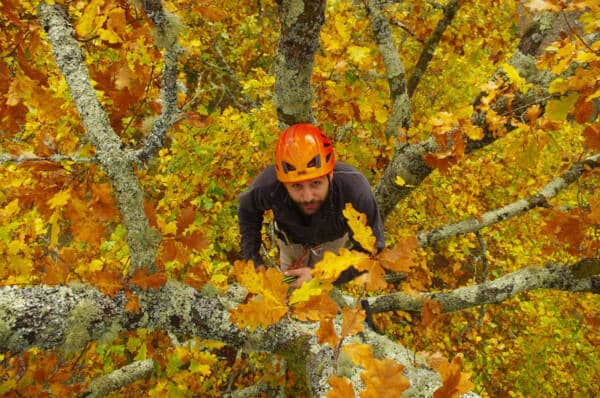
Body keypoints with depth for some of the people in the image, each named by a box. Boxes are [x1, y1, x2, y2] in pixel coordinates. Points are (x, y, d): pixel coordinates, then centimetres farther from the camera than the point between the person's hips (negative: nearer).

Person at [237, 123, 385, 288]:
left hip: (335, 237, 0)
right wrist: (253, 259, -19)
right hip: (291, 240, 1)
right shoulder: (267, 186, -40)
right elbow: (247, 210, -13)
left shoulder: (354, 188, -46)